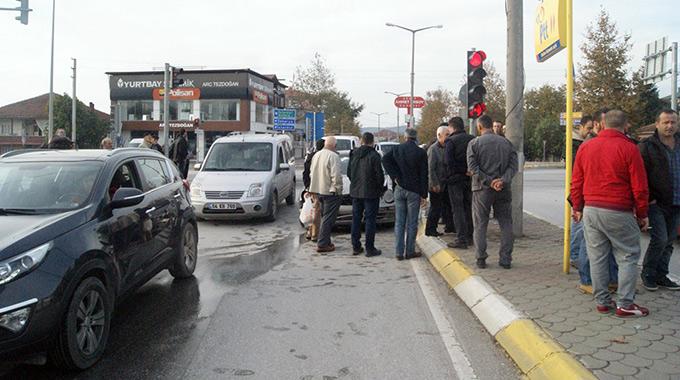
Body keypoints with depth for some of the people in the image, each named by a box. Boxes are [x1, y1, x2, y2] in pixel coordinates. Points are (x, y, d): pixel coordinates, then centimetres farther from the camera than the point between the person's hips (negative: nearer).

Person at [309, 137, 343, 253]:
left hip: (319, 191, 8)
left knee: (325, 217, 19)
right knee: (328, 219, -3)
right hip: (330, 191, -8)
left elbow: (311, 174, 18)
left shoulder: (316, 155, 11)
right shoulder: (333, 156, -16)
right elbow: (336, 175, -21)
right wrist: (338, 189, -11)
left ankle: (325, 241, 24)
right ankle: (322, 244, -4)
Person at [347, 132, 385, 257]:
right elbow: (379, 174, -13)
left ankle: (356, 247, 17)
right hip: (371, 192, -5)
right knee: (370, 219, 0)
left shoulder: (354, 154, 4)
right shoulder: (374, 155, -14)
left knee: (356, 219, 12)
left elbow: (349, 173, 10)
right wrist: (381, 187, 2)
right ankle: (369, 248, 2)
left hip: (355, 192, 5)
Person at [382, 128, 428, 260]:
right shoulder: (421, 152, -5)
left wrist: (395, 177, -9)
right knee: (412, 223, 5)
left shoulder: (397, 149, 2)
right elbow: (424, 176, -6)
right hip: (414, 190, -2)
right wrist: (424, 195, -3)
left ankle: (399, 252, 9)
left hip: (399, 189, 3)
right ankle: (410, 252, 10)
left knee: (399, 222, 8)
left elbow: (385, 159, -13)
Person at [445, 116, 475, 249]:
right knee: (469, 208, 15)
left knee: (458, 209, -2)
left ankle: (461, 239, -4)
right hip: (470, 179, 5)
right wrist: (468, 171, 6)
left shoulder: (451, 141, -11)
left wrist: (462, 171, -8)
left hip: (456, 179, -5)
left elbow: (449, 161, -19)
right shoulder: (473, 139, 6)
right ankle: (469, 237, 22)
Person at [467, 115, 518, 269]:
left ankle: (481, 259, 7)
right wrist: (502, 180, -12)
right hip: (504, 190, 3)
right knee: (506, 224, 11)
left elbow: (473, 167, -13)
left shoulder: (474, 143, -3)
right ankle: (506, 259, 12)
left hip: (482, 189, -3)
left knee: (480, 225, 6)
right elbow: (513, 165, -2)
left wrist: (489, 181, -13)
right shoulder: (506, 142, 7)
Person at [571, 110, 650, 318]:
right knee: (628, 257, 7)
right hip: (619, 212, -4)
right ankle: (625, 304, 7)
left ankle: (602, 301, 17)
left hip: (591, 210, 5)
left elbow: (576, 182, 10)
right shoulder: (629, 148, -8)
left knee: (597, 258, 10)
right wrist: (642, 214, 3)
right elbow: (639, 187, -7)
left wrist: (578, 208, 19)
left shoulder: (585, 147, 5)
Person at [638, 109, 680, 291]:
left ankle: (661, 275, 21)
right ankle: (648, 274, 6)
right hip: (657, 203, -6)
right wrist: (649, 198, -13)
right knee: (660, 239, -11)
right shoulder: (647, 146, -6)